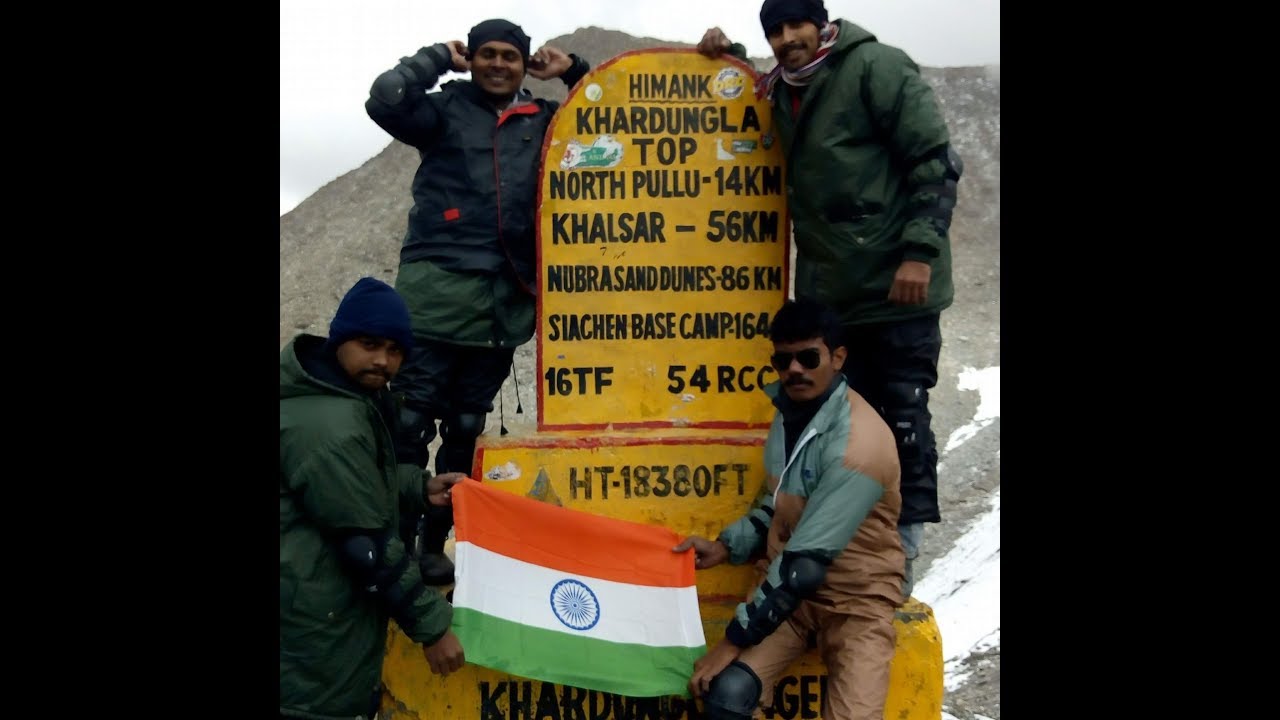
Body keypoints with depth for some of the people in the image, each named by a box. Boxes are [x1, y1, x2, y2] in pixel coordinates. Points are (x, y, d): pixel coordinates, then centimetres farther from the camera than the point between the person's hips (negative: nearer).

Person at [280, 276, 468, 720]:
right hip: (316, 635, -10)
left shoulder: (350, 394, 8)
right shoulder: (328, 426, -25)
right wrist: (431, 624, -17)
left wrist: (420, 487, 9)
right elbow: (368, 544, -24)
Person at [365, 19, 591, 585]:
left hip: (503, 300, 4)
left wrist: (573, 71, 10)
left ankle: (434, 544, 21)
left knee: (466, 430, 10)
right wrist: (438, 57, 1)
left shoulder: (544, 120, 15)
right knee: (411, 423, -6)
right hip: (437, 289, -4)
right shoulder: (446, 109, 6)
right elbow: (384, 99, -11)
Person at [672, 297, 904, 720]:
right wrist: (726, 546, 1)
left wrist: (735, 638, -21)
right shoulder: (789, 410, 2)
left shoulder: (860, 440, -24)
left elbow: (808, 558, -25)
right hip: (787, 584, 5)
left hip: (856, 597, -5)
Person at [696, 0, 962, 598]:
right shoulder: (779, 91, 14)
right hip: (828, 289, 6)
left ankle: (902, 550, 11)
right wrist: (728, 58, 14)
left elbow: (936, 159, -11)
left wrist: (921, 249, -19)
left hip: (897, 282, -6)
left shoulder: (876, 65, -6)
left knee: (902, 414, 1)